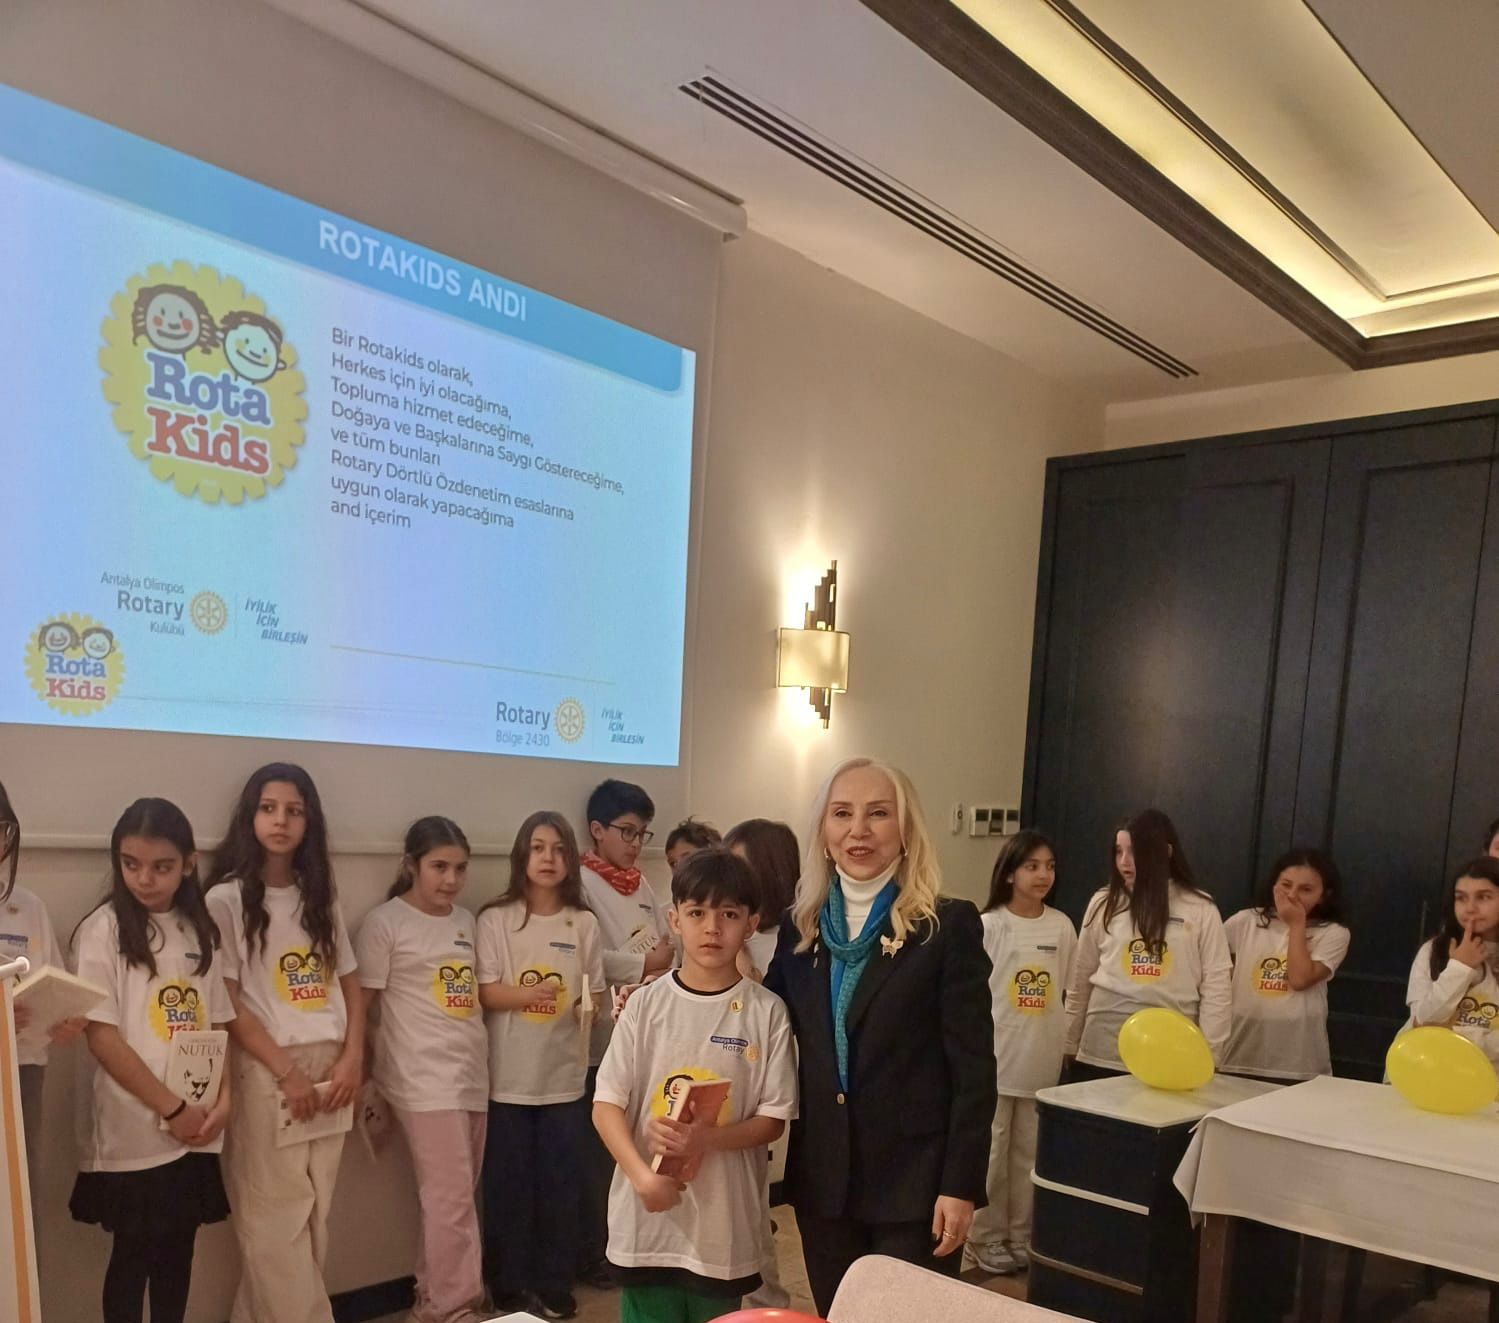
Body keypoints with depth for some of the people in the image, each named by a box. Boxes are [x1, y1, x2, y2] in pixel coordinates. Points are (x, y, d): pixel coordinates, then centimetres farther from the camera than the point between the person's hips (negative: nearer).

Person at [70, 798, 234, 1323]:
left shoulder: (199, 931, 7)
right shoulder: (103, 928, -8)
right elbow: (102, 1037, -12)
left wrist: (223, 1098, -6)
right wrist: (170, 1108, -13)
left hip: (194, 1132, 4)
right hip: (132, 1133, -4)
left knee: (177, 1250, 11)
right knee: (133, 1254, 5)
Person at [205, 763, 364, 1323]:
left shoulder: (319, 898, 12)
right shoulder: (227, 899, -4)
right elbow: (226, 1003, -10)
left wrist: (353, 1058, -2)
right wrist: (286, 1071, -14)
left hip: (329, 1069, 5)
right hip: (267, 1072, -5)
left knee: (313, 1218, 9)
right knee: (275, 1219, -2)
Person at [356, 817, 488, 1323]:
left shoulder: (467, 921, 13)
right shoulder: (384, 922, -6)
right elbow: (363, 1006, -3)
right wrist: (364, 1076, -1)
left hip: (472, 1075, 6)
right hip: (424, 1080, -6)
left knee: (451, 1198, 11)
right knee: (452, 1199, -4)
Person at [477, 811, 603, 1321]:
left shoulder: (583, 923, 3)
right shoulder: (496, 919, -4)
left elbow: (595, 991, 7)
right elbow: (484, 992, -8)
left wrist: (589, 1008, -16)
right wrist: (531, 994, -25)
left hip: (565, 1075, 2)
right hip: (510, 1076, -2)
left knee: (560, 1184, 8)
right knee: (509, 1184, 6)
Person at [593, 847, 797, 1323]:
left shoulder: (766, 1012, -5)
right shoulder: (646, 1004, -3)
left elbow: (773, 1119, -2)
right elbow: (606, 1105, -3)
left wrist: (706, 1138, -19)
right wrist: (643, 1177, -17)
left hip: (725, 1221, 0)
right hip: (647, 1218, 1)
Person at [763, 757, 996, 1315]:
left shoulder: (949, 925, -8)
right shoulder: (800, 927, 5)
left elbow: (973, 1069, -9)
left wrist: (961, 1185, -12)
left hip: (914, 1180, -4)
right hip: (822, 1179, 4)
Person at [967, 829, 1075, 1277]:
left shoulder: (1061, 926, 2)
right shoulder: (989, 925, -9)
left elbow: (1069, 990, 9)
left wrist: (1070, 1044, 10)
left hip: (1042, 1061, 4)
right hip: (995, 1059, -4)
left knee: (1029, 1153, 14)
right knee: (991, 1152, 5)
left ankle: (1021, 1237, 28)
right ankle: (985, 1239, 19)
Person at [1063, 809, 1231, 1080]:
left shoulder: (1200, 909, -1)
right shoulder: (1103, 903, 4)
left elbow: (1217, 986, 0)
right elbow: (1080, 981, 9)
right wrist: (1070, 1045, 10)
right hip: (1099, 1057, 2)